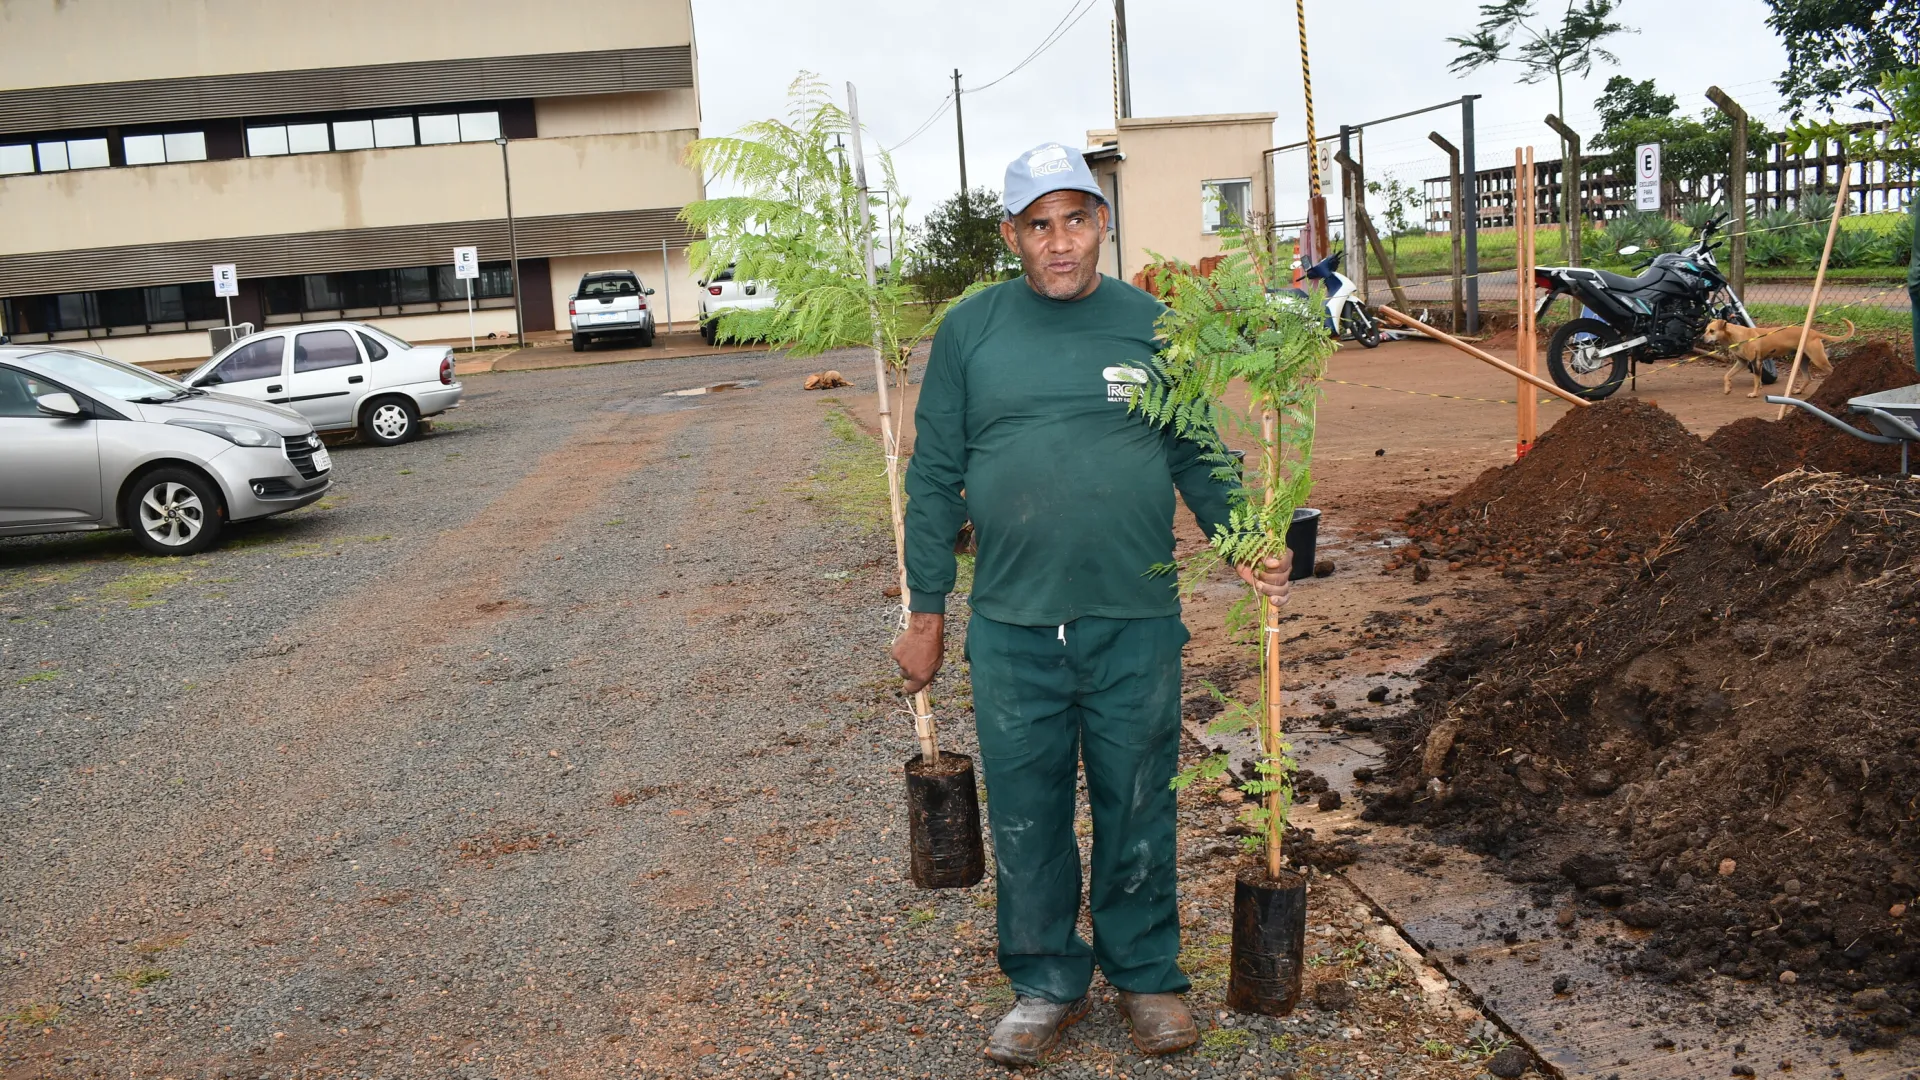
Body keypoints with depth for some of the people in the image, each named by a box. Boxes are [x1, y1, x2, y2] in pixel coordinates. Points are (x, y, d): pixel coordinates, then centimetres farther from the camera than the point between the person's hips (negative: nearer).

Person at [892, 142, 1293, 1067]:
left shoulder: (1151, 325, 3)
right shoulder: (969, 330, 2)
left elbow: (1198, 457, 9)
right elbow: (936, 477, 4)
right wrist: (925, 615, 3)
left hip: (1137, 622, 0)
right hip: (1011, 627, 0)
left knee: (1136, 809, 11)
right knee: (1025, 816, 9)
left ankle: (1145, 974, 31)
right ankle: (1046, 982, 28)